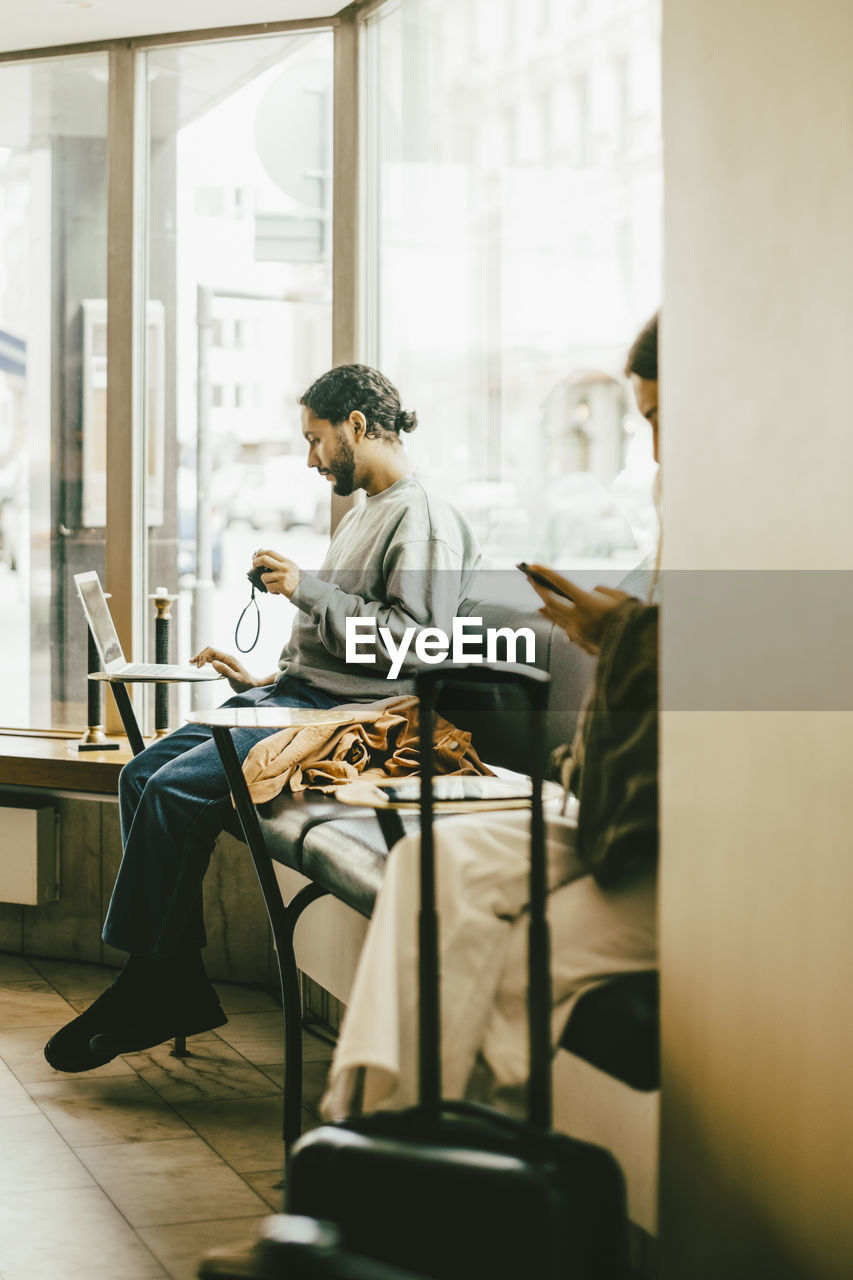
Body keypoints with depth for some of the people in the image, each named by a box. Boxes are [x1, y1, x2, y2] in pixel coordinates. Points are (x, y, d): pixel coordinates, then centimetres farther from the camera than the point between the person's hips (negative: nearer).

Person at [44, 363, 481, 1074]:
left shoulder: (425, 520, -9)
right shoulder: (366, 515, 23)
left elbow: (413, 642, -19)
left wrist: (306, 590, -17)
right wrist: (263, 680, 17)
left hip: (343, 713, -11)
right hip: (291, 696, 11)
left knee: (175, 790, -23)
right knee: (142, 775, -4)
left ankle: (147, 997, -11)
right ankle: (178, 992, -5)